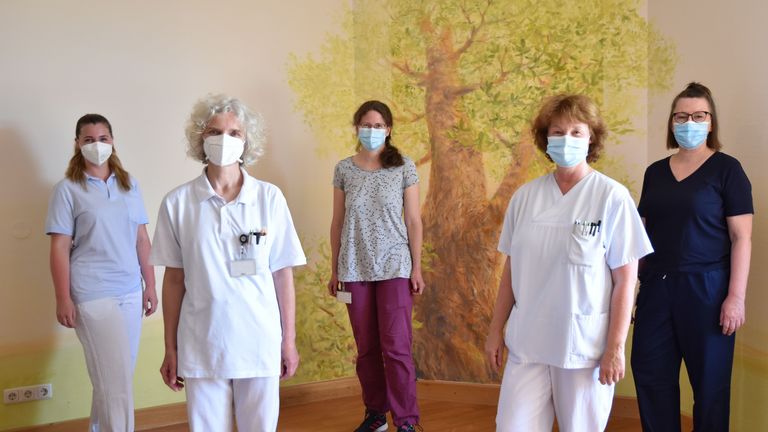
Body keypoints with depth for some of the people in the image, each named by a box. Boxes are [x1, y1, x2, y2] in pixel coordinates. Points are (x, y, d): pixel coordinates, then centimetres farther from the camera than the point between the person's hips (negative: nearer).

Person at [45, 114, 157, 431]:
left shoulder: (129, 184, 10)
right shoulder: (68, 189, -2)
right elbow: (60, 248, -4)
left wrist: (150, 285, 10)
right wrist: (63, 299, -9)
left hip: (130, 291, 5)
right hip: (93, 294, -4)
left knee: (113, 378, 13)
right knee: (117, 381, -5)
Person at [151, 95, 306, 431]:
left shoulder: (270, 197, -3)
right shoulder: (177, 202, -2)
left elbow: (283, 274, 2)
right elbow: (174, 280, 3)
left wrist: (289, 340, 3)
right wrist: (170, 349, 5)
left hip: (260, 343, 0)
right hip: (201, 346, 0)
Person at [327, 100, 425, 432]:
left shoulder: (404, 168, 0)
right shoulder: (344, 169, 5)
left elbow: (413, 221, 0)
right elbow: (337, 222, 8)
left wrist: (417, 268, -4)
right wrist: (334, 269, 7)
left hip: (394, 267, -2)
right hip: (355, 269, 2)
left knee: (396, 346, -4)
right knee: (366, 347, 8)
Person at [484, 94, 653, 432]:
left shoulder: (612, 197, -8)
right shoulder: (525, 196, 2)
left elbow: (625, 279, -7)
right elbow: (511, 268, 9)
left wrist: (615, 347, -9)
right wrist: (496, 329, 9)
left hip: (586, 346, -3)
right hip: (526, 343, 3)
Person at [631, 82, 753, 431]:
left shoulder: (726, 170, -3)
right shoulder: (655, 172, 10)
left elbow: (741, 237, -7)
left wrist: (736, 296, -14)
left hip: (705, 287, -4)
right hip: (656, 286, 5)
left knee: (709, 382, 6)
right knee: (651, 376, 7)